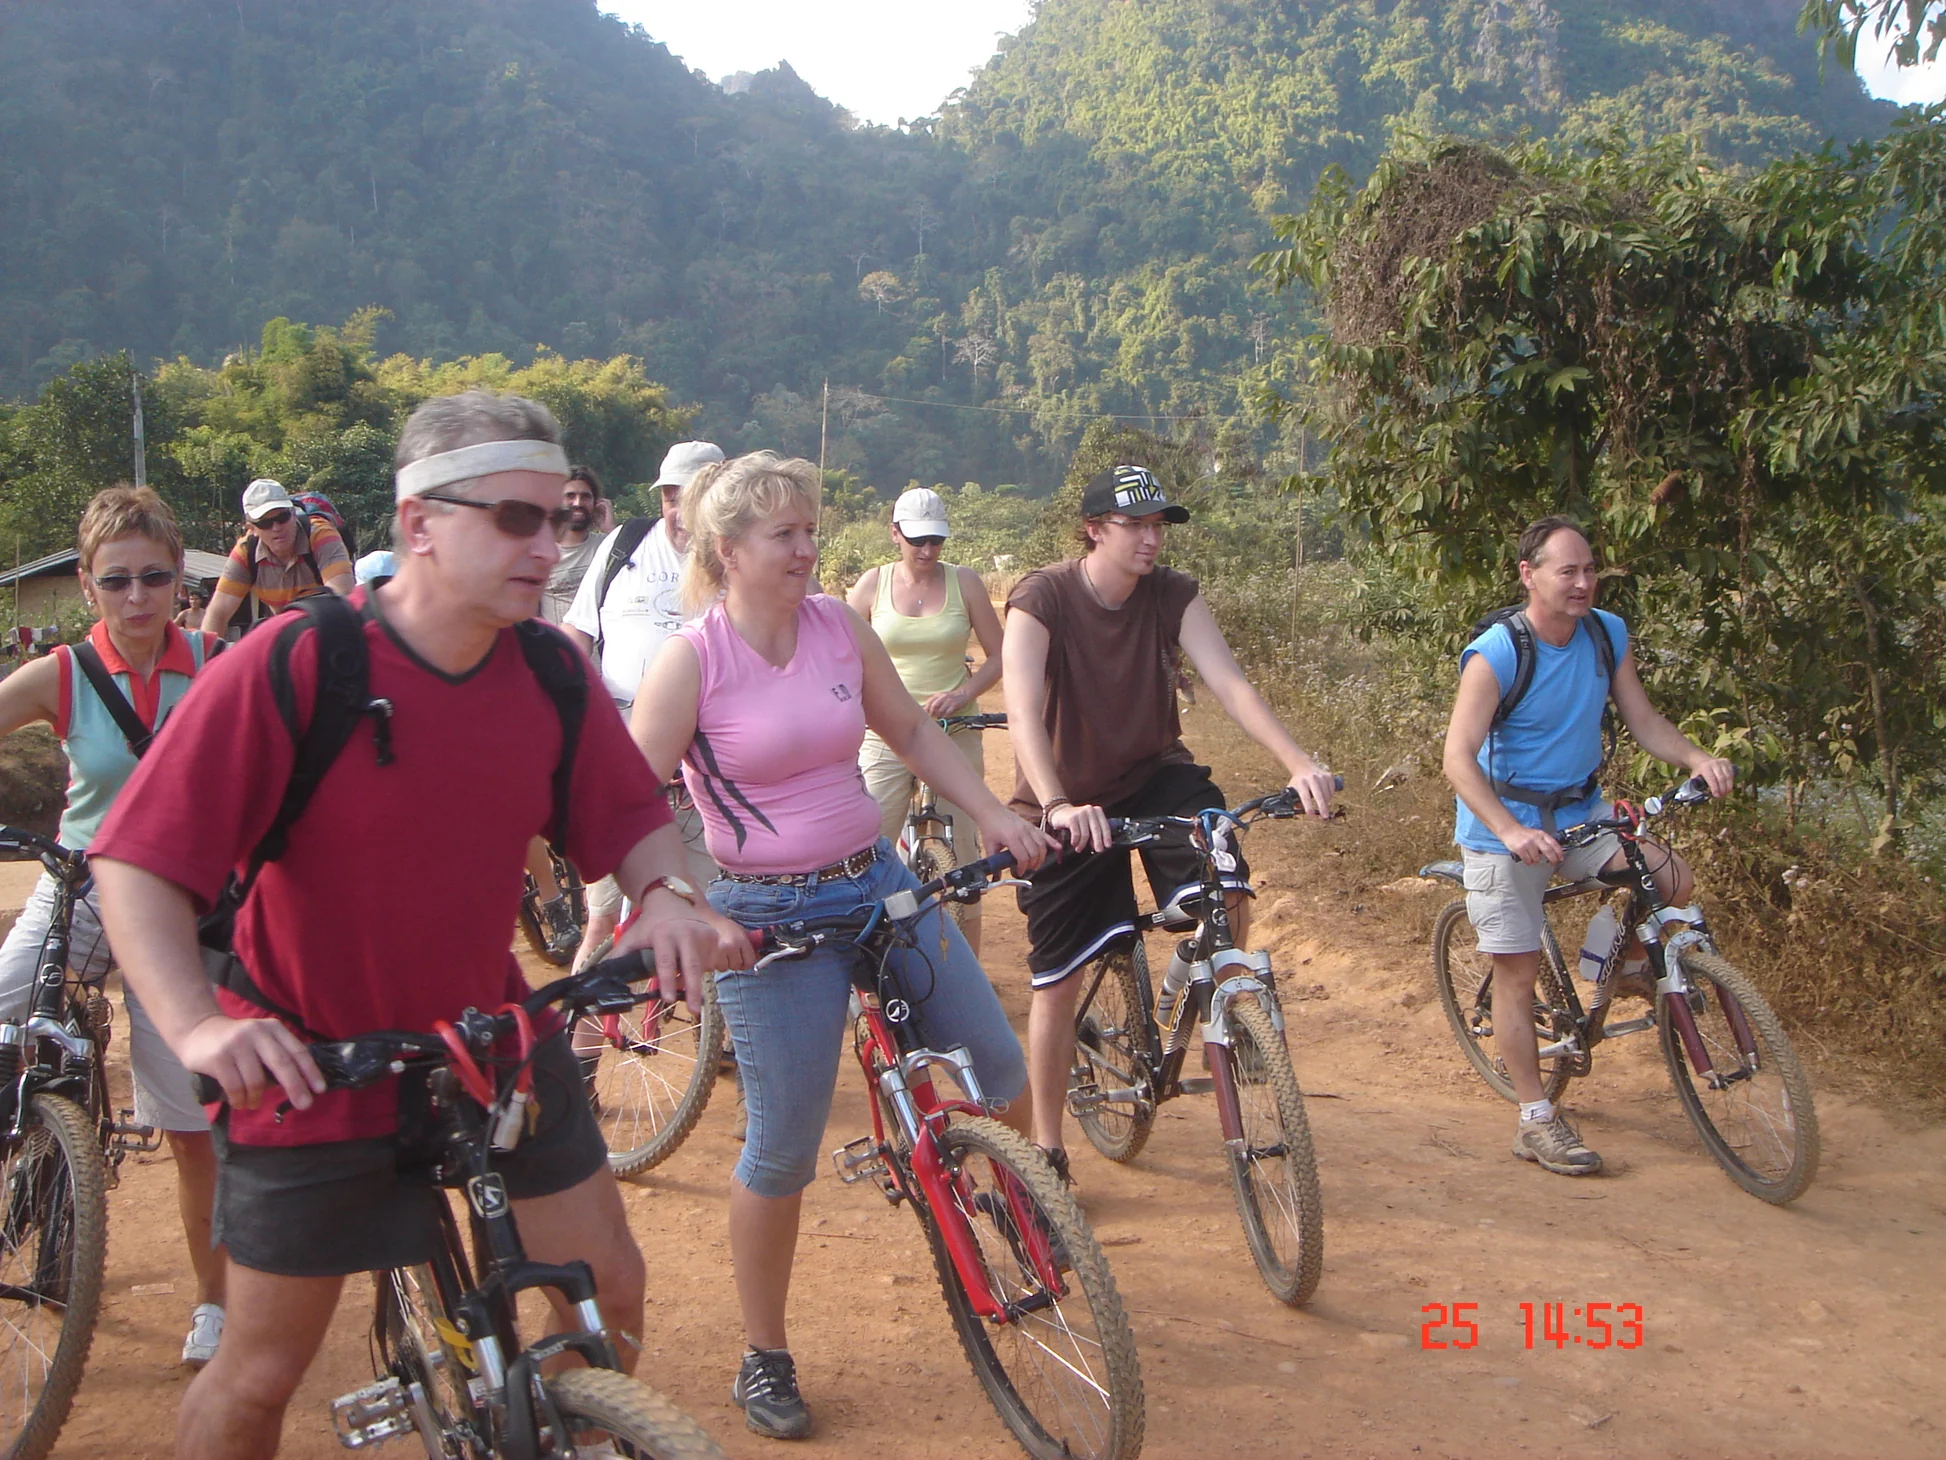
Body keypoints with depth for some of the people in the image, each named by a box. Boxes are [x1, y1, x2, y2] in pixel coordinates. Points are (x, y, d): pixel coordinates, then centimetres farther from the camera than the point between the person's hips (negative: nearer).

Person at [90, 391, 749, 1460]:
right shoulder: (285, 670, -21)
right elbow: (135, 863, -21)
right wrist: (194, 1023, -37)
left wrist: (666, 894, -20)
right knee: (263, 1370, 8)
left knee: (610, 1294, 11)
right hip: (312, 1070, -4)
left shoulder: (552, 670, -7)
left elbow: (633, 817, 3)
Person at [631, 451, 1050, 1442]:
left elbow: (912, 733, 14)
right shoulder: (691, 658, -13)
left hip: (879, 881, 5)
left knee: (998, 1068, 8)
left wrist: (993, 815, 5)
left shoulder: (840, 627, 1)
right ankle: (764, 1361, 23)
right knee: (783, 1149, 2)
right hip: (770, 916, -5)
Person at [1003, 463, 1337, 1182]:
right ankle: (1047, 1146, 18)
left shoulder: (1174, 596, -9)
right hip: (1069, 804, -2)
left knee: (1226, 896, -25)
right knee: (1058, 981, 1)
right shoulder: (1040, 599, -19)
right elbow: (1023, 712, -31)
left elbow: (1230, 682, -20)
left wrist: (1298, 763, -36)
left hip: (1154, 775, 3)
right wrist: (1056, 806, -47)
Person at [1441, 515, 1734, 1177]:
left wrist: (1698, 759, -18)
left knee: (1671, 879, -17)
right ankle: (1536, 1121, 11)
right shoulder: (1495, 656, -22)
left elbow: (1644, 722, 3)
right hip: (1505, 825, -5)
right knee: (1518, 972, -1)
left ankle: (1628, 961, 16)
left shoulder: (1609, 636, -4)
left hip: (1581, 811, 5)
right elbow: (1458, 758, -26)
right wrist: (1511, 832, -40)